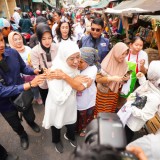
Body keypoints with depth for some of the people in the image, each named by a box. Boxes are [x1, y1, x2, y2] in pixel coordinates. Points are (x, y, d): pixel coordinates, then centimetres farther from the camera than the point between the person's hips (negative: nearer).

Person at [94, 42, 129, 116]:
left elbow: (121, 81, 7)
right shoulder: (106, 63, -18)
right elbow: (97, 79, -19)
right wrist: (111, 78, -28)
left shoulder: (124, 64, -3)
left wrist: (125, 79, -15)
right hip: (103, 93, -4)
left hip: (114, 94, 4)